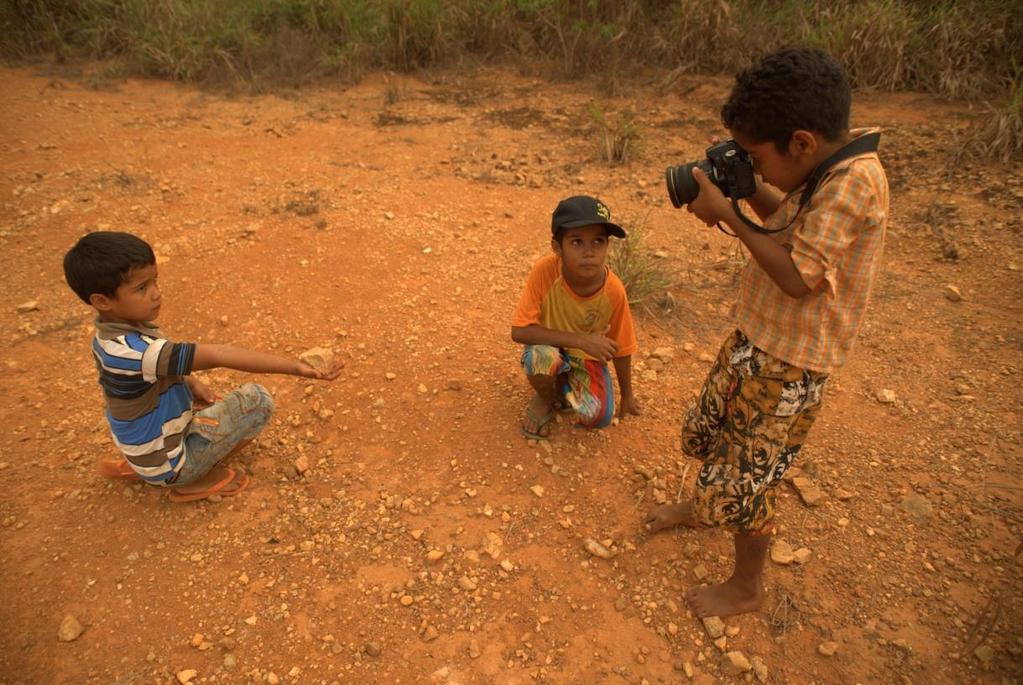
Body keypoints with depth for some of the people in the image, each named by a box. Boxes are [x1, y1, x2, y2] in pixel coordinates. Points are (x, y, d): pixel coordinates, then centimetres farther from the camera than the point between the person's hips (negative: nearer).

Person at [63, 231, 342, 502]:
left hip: (146, 445, 8)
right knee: (257, 400, -12)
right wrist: (294, 367, -41)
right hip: (168, 465, -8)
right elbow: (218, 356, -40)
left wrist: (189, 382, -3)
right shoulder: (133, 350, -34)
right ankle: (197, 480, 1)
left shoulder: (109, 335, -6)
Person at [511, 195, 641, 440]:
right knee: (541, 357, -36)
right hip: (550, 347, -1)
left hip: (587, 357, 2)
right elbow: (519, 331, -31)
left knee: (598, 416, -20)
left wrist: (627, 395, 5)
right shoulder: (545, 271, -30)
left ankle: (565, 385, 13)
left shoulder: (613, 291, -24)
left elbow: (620, 348, -8)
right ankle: (545, 397, -1)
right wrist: (581, 340, -36)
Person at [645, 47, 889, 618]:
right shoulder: (831, 167, 0)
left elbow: (799, 277, -28)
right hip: (755, 340, 9)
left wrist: (728, 215, -21)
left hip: (788, 366, -9)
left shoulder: (854, 181, -27)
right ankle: (704, 506, 55)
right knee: (706, 430, 26)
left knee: (748, 479, 7)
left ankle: (747, 587, 33)